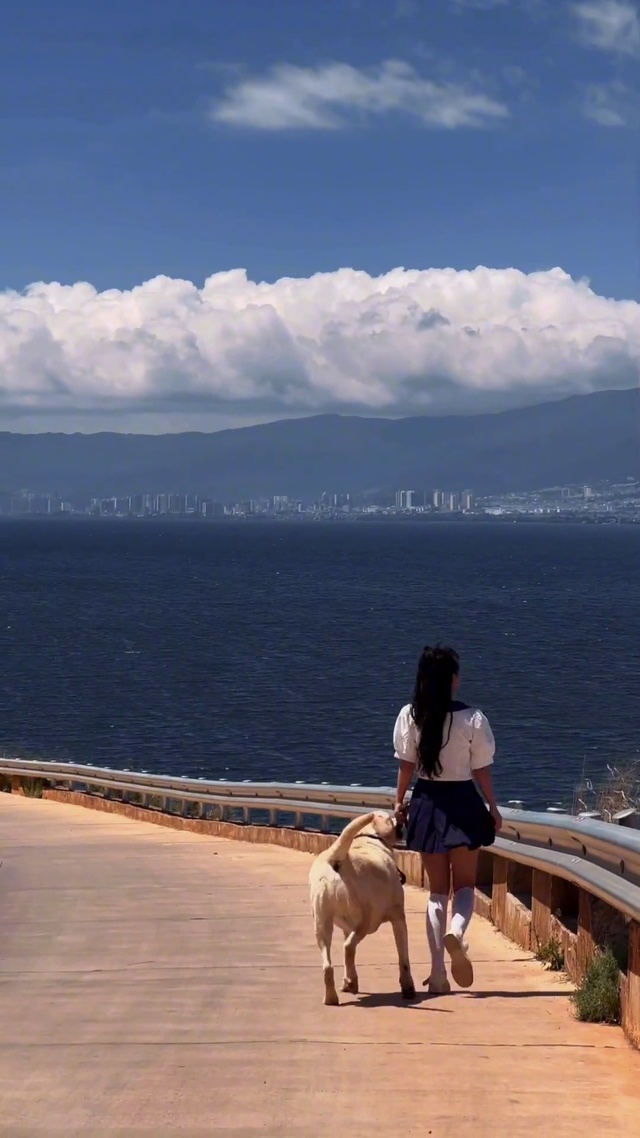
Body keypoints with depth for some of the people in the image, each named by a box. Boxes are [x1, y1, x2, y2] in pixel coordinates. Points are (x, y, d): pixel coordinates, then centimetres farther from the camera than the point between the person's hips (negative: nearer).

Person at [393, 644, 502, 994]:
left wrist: (399, 801, 15)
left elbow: (406, 764, 0)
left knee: (437, 889, 12)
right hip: (462, 802, -2)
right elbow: (481, 769, -5)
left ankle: (438, 974, 7)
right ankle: (457, 930, -23)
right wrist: (493, 807, 8)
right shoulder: (472, 718, -11)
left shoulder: (410, 716, -6)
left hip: (427, 803, 2)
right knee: (464, 884, 11)